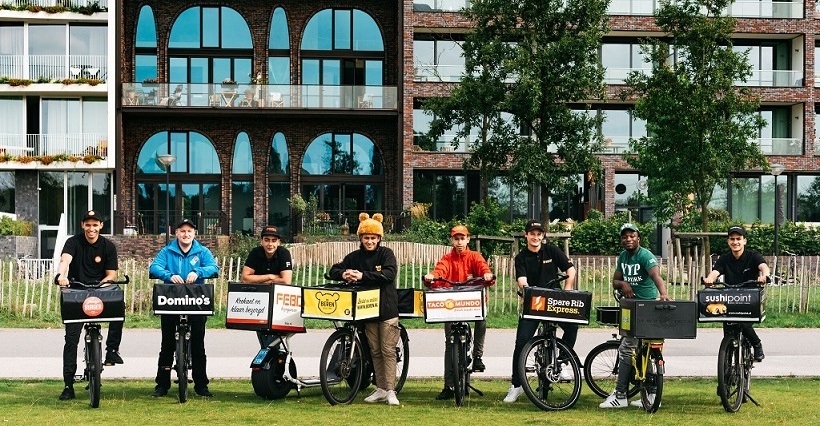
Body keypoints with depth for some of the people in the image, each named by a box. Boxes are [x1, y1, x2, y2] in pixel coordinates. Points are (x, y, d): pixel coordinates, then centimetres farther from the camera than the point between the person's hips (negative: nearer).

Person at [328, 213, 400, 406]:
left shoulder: (386, 254, -3)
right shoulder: (354, 257, 8)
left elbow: (389, 274, -20)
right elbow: (333, 270, 7)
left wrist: (363, 276, -26)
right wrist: (343, 274, -17)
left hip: (387, 309, -4)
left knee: (388, 351, -5)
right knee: (375, 351, 10)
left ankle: (390, 390, -4)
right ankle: (380, 389, 17)